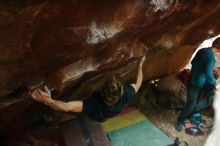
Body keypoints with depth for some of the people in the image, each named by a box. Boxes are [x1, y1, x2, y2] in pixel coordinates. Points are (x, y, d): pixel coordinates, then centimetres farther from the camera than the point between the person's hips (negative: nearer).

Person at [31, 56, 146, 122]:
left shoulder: (95, 105, -53)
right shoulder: (126, 96, -43)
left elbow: (68, 107, -63)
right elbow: (138, 84, -22)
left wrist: (47, 101, -78)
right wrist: (140, 64, -12)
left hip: (95, 117, -2)